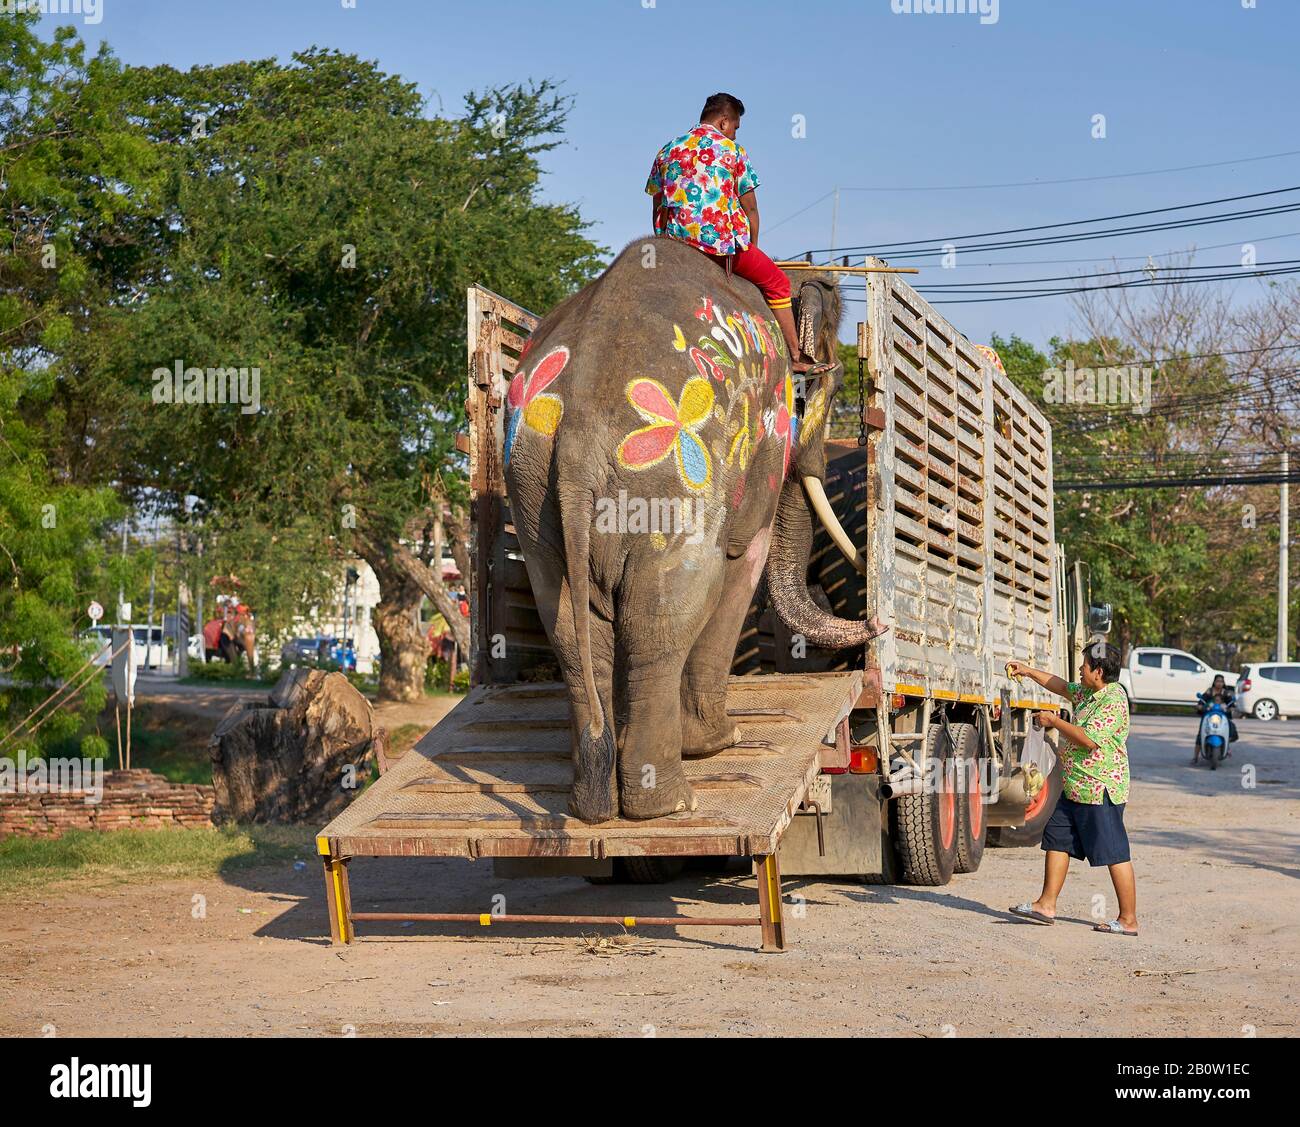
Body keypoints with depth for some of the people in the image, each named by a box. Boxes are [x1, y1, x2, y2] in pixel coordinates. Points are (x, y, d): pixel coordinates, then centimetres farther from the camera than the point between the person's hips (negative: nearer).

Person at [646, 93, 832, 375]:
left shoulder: (667, 151, 14)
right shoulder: (732, 150, 3)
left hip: (675, 241, 4)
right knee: (776, 282, 12)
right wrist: (751, 249, 16)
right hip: (722, 239, -4)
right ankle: (796, 357, 11)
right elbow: (750, 209, 4)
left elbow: (657, 207, 14)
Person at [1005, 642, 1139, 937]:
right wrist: (1028, 672, 30)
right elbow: (1063, 687, 30)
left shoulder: (1113, 701, -19)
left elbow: (1089, 740, -26)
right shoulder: (1090, 693, 11)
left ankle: (1128, 920, -1)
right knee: (1057, 839, 12)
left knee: (1114, 854, -5)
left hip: (1100, 790, -10)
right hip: (1075, 788, 10)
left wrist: (1054, 721, -16)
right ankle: (1046, 905, 18)